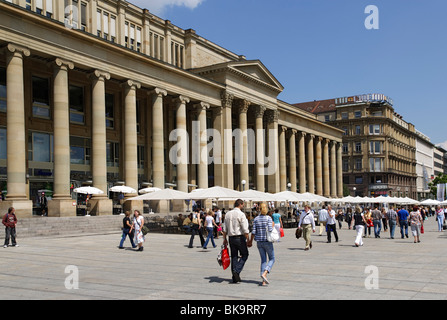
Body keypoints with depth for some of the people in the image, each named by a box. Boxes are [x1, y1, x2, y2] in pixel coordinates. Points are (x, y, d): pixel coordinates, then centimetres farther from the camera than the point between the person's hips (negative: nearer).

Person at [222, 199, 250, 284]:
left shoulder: (228, 214, 8)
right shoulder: (241, 214, -11)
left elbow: (225, 229, 10)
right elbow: (245, 229, -14)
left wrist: (225, 239, 16)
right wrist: (248, 240, -9)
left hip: (231, 238, 6)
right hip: (240, 237, -6)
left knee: (234, 257, 11)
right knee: (245, 255, 9)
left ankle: (235, 278, 12)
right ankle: (237, 271, -8)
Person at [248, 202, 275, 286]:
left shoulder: (256, 219, 1)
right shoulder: (268, 218, -10)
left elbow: (253, 232, 0)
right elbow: (270, 230, -18)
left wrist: (250, 241, 12)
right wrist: (272, 225, 2)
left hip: (259, 242, 4)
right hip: (267, 242, -4)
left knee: (263, 260, 11)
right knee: (272, 259, 10)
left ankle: (264, 281, 6)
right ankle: (264, 274, -13)